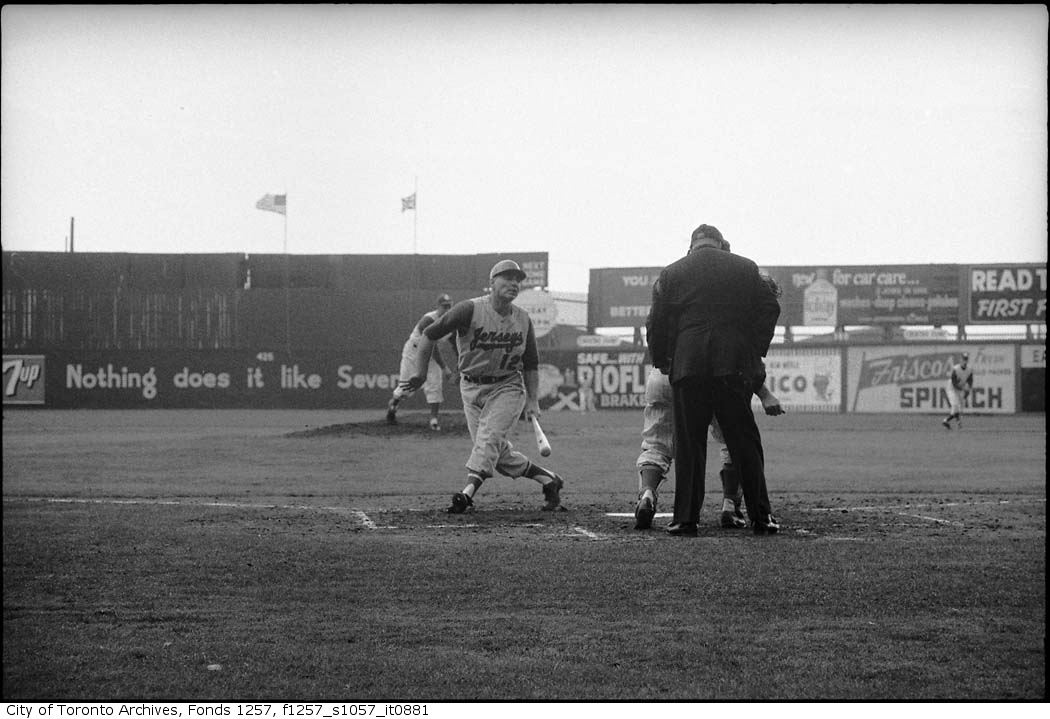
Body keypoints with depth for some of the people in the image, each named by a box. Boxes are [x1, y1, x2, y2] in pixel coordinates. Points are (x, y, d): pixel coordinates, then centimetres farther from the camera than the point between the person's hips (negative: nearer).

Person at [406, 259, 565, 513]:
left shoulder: (522, 319, -1)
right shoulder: (470, 310, -13)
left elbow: (531, 364, 10)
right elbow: (430, 335, -10)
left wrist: (532, 400, 5)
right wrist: (419, 371, -12)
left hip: (508, 388, 0)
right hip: (471, 387, 0)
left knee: (489, 437, -22)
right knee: (498, 453, 0)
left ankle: (468, 492, -32)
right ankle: (548, 479, 15)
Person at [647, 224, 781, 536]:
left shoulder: (671, 273, 9)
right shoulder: (745, 268, 11)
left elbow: (657, 323, 8)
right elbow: (769, 308, 9)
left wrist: (661, 361, 19)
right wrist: (756, 351, 15)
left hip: (687, 363, 0)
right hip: (734, 365, 0)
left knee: (688, 443, 4)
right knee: (744, 441, 5)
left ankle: (686, 519, 1)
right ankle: (760, 516, 4)